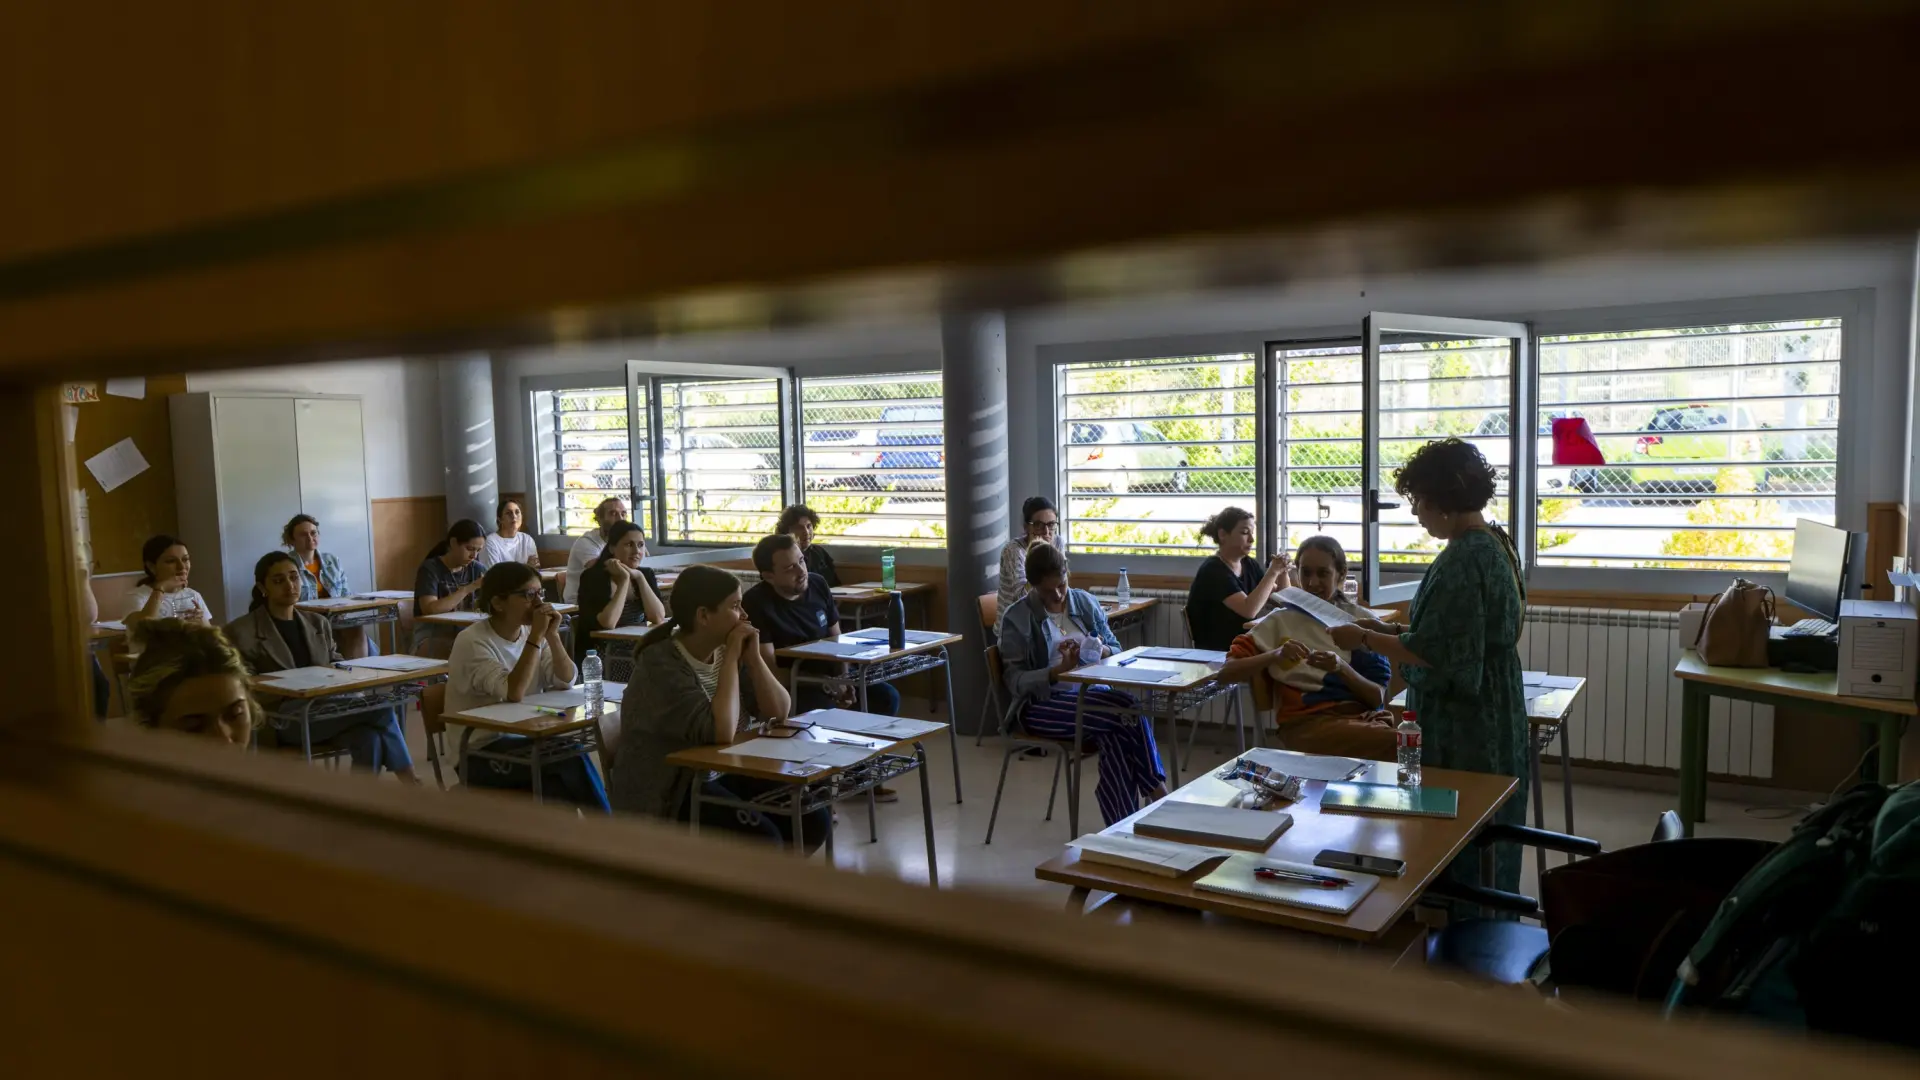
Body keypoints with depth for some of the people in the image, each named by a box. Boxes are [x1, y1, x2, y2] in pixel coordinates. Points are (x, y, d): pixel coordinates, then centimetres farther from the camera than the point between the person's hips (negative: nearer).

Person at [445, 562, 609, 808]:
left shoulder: (530, 632, 6)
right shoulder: (472, 642, -14)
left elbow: (567, 681, 0)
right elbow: (513, 693, -27)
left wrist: (552, 635, -13)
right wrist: (536, 636, -24)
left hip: (526, 741, 6)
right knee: (570, 755, -25)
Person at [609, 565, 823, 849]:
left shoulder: (725, 651, 1)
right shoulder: (661, 664, -21)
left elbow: (779, 712, 0)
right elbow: (721, 732, -31)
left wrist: (752, 656, -11)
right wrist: (732, 658, -23)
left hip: (723, 774, 7)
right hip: (667, 791, -7)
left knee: (814, 817, -10)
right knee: (762, 838, -27)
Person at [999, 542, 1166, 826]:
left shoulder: (1085, 602, 12)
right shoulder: (1016, 618, 0)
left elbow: (1117, 649, 17)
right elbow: (1016, 683, -6)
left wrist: (1103, 651, -8)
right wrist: (1060, 669, -21)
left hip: (1092, 694, 4)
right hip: (1043, 706, -4)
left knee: (1117, 737, -34)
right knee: (1130, 712, -30)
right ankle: (1155, 787, -13)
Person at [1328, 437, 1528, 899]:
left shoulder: (1462, 560, -21)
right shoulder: (1495, 544, 10)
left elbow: (1433, 653, -23)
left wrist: (1365, 639, -11)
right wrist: (1391, 630, 11)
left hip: (1461, 729, -10)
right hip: (1492, 720, 10)